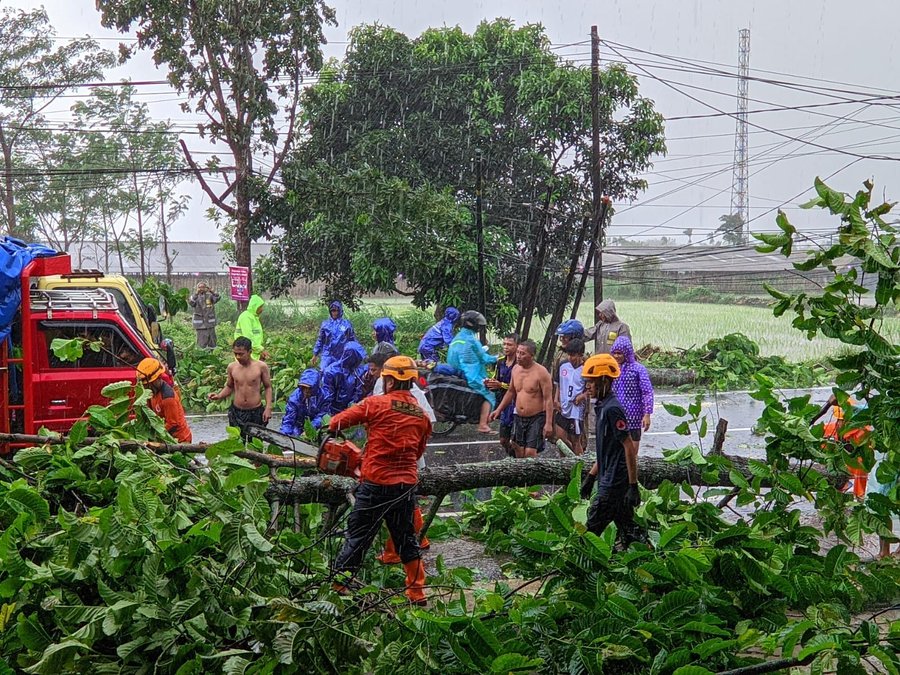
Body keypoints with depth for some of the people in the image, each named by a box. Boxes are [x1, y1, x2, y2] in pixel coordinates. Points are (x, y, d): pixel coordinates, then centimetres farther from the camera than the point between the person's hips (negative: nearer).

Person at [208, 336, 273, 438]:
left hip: (256, 412, -2)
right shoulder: (232, 367, 0)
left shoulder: (261, 366, -6)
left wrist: (268, 407, -6)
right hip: (236, 412, 2)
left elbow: (267, 387, 3)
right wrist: (219, 396, -5)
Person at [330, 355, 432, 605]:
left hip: (376, 483, -4)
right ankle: (417, 592, 19)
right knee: (406, 538, 16)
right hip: (406, 484, 4)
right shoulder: (421, 415, 7)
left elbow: (336, 422, -4)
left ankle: (337, 585, 9)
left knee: (357, 537, 6)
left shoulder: (376, 404, -9)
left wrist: (331, 430, 18)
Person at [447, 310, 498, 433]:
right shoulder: (471, 339, -14)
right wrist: (495, 359, 0)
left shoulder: (457, 338, 15)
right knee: (489, 396, -6)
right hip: (471, 377, -10)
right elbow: (483, 358, -15)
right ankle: (483, 424, -17)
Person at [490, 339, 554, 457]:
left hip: (536, 418, -7)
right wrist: (499, 410, 18)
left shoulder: (541, 372, -15)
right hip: (519, 418, 7)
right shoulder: (516, 369, 5)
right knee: (519, 454, 7)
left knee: (530, 453, -12)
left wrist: (549, 423, -21)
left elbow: (548, 399, -16)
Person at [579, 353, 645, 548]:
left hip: (613, 484, -10)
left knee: (591, 531, -3)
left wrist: (633, 485, -20)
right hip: (609, 480, 10)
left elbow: (629, 448, -20)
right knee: (628, 530, 12)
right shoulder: (603, 407, 13)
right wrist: (590, 477, 22)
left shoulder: (611, 409, -18)